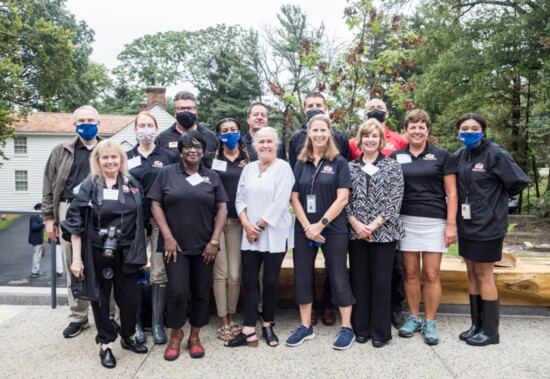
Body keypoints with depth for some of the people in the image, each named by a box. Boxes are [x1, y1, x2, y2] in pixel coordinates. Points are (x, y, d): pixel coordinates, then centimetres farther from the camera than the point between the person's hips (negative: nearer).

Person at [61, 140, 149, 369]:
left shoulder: (133, 185, 5)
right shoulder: (89, 186, -4)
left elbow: (142, 220, 10)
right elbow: (75, 223, -7)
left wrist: (143, 250, 7)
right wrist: (76, 258, -11)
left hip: (126, 252, 2)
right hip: (97, 253, -2)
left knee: (129, 297, 11)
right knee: (101, 298, 10)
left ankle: (128, 337, 34)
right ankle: (106, 344, 27)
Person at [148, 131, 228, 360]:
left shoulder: (212, 177, 7)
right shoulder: (167, 173, 2)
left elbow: (222, 208, 3)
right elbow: (155, 205, -1)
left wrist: (215, 240, -6)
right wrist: (167, 237, -10)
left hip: (204, 246, 2)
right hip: (176, 245, -2)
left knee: (201, 292, 8)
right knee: (177, 292, -5)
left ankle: (195, 336, 25)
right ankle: (175, 335, 18)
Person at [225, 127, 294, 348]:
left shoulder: (283, 168, -5)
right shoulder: (248, 169, 11)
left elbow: (280, 202, -13)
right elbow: (240, 198, 9)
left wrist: (260, 226, -13)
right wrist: (246, 223, -7)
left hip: (274, 234, -4)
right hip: (250, 234, 5)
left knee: (271, 281, 6)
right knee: (249, 280, 3)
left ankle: (267, 325, 23)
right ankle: (249, 331, 9)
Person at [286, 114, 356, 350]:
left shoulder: (339, 163, -1)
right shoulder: (301, 163, 8)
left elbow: (342, 198, -8)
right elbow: (294, 197, 3)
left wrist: (321, 224, -14)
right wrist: (308, 226, -8)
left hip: (333, 230, -3)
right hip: (304, 230, 4)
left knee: (338, 277, 3)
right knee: (303, 276, 7)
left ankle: (347, 327, 16)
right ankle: (305, 326, 21)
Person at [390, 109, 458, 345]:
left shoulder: (441, 156, 4)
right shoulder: (396, 157, 8)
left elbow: (451, 192, 2)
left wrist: (451, 224, -5)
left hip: (434, 221, -1)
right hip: (406, 221, 2)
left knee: (431, 274, 2)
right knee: (410, 273, 7)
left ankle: (430, 322, 17)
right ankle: (413, 318, 23)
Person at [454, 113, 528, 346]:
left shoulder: (495, 154, -11)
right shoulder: (459, 156, 6)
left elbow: (519, 182, -9)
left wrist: (496, 197, 2)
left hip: (488, 225, -6)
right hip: (466, 225, 6)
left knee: (483, 275, 1)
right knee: (471, 274, 12)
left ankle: (490, 331, 15)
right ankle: (476, 325, 24)